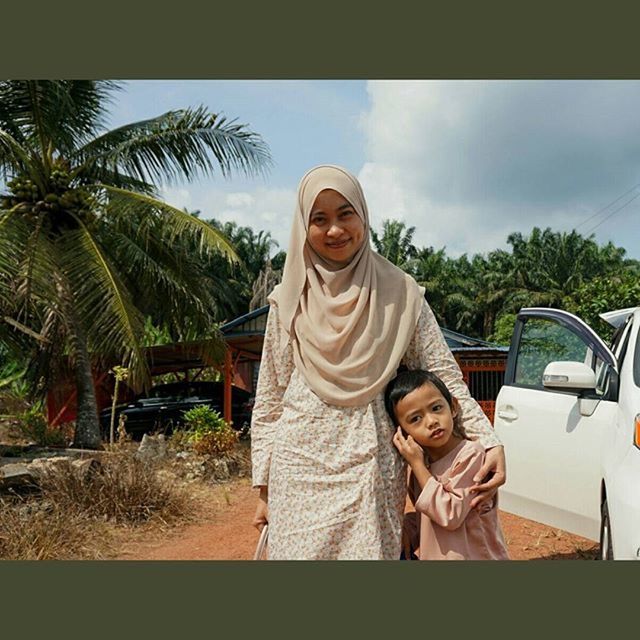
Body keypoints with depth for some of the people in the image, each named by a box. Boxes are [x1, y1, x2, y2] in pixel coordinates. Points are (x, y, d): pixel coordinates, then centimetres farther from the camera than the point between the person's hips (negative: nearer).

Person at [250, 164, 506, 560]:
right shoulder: (290, 300, 6)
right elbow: (270, 397, 9)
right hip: (302, 462, 1)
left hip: (373, 464, 0)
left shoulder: (400, 292, 3)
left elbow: (444, 376, 1)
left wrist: (489, 441, -13)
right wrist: (264, 483, 7)